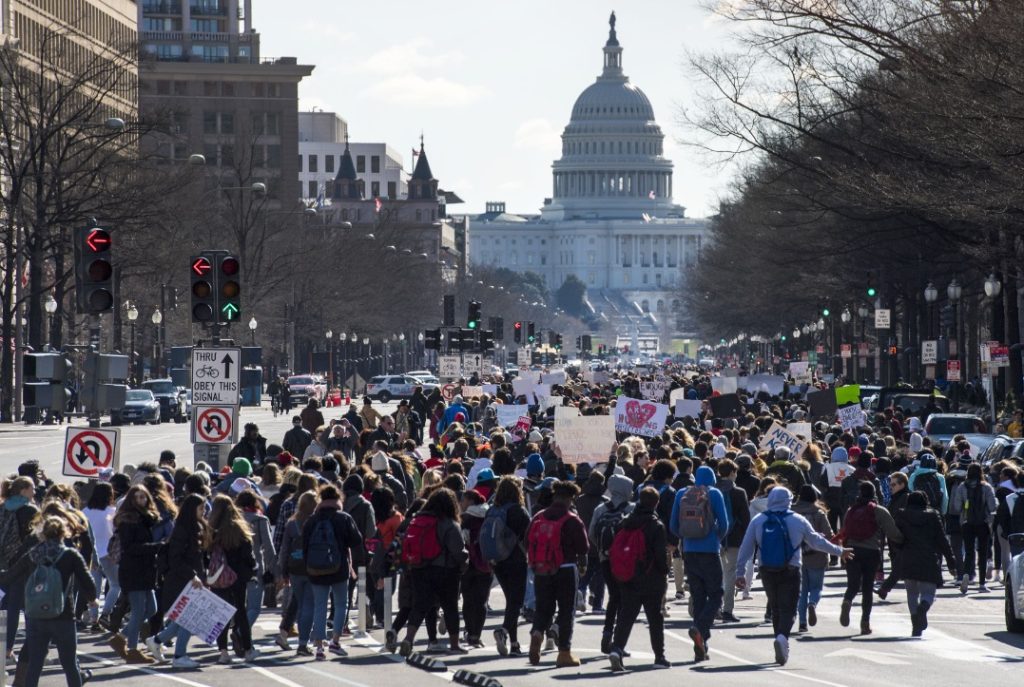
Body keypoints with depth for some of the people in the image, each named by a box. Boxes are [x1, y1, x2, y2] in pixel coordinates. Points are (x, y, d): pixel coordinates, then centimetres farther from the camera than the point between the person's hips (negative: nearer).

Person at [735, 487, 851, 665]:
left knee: (775, 608, 16)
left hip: (767, 572, 3)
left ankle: (782, 647, 18)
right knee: (788, 608, -3)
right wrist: (840, 552, 22)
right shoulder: (798, 521, -2)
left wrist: (740, 572, 6)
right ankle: (782, 636, -30)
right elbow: (817, 542, 8)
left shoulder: (758, 521, 1)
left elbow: (746, 548, 1)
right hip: (790, 571, -3)